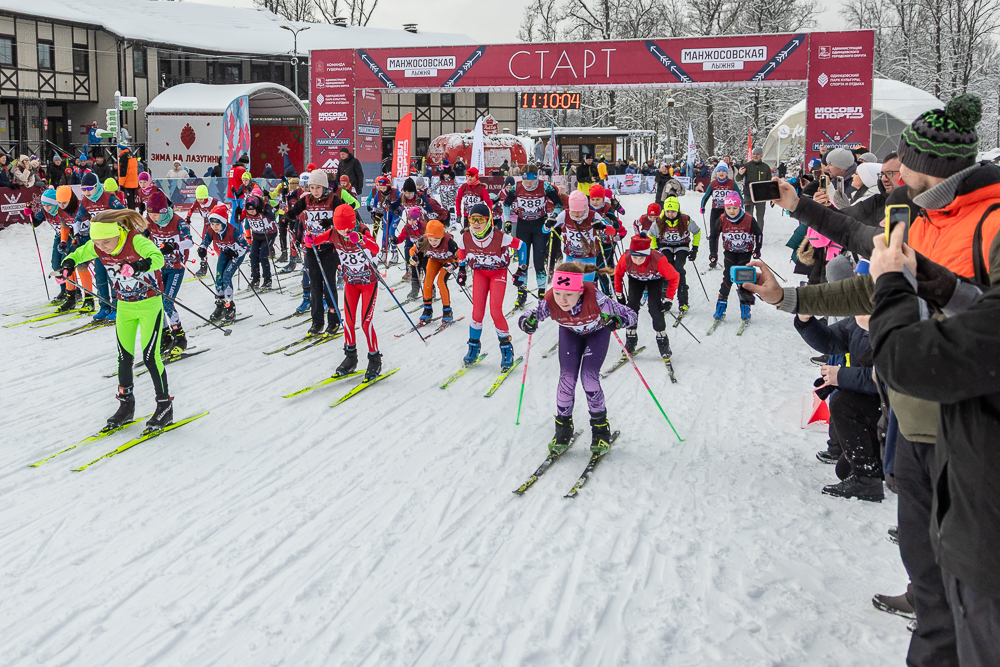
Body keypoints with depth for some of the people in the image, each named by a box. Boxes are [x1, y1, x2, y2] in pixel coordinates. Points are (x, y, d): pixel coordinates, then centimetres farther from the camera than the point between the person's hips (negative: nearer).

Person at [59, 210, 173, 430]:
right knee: (124, 357, 9)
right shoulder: (96, 246, -9)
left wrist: (139, 266, -60)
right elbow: (77, 255, 7)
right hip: (124, 306, 6)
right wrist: (68, 265, -15)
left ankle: (165, 407, 5)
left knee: (150, 356, -8)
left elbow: (158, 258, -42)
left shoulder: (136, 240, -27)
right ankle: (126, 405, 24)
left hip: (150, 305, -6)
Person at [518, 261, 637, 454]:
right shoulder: (550, 302, -37)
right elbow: (525, 319, -24)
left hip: (598, 332, -2)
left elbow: (632, 315, -38)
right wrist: (528, 324, -48)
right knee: (567, 377, -8)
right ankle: (563, 428, 14)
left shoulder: (595, 298, -43)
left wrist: (617, 321, -60)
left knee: (589, 377, -14)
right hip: (570, 332, 2)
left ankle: (600, 428, 9)